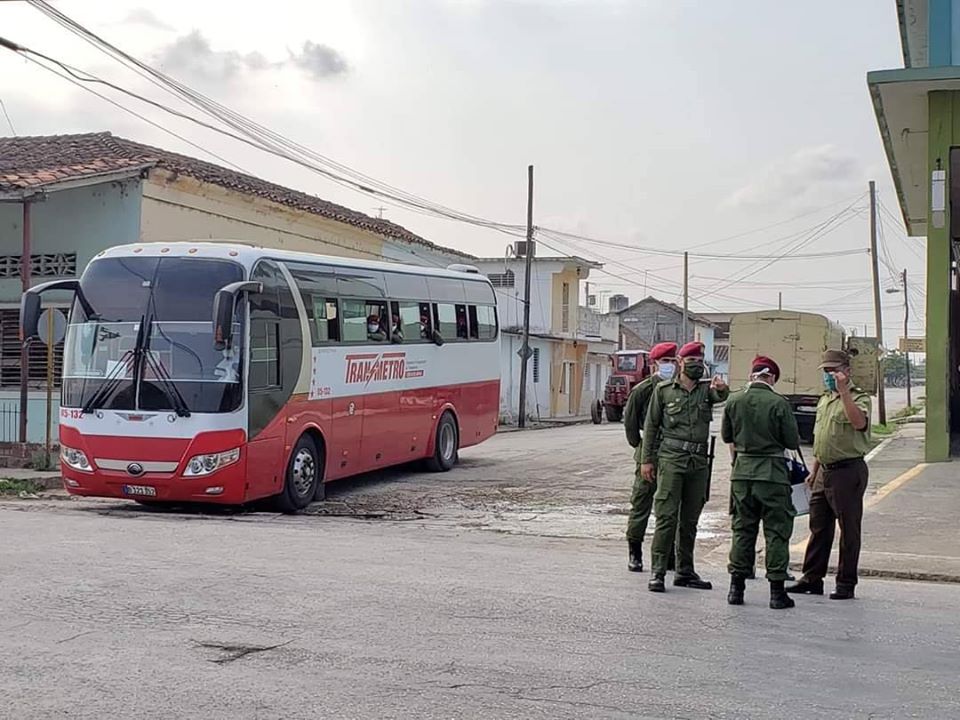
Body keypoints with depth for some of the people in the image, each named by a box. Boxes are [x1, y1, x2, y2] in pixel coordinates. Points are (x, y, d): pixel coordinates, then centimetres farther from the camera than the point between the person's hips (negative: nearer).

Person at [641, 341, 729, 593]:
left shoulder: (707, 388, 9)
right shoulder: (663, 390, 4)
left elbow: (722, 397, -15)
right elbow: (651, 425, 5)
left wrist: (722, 389, -40)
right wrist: (646, 459, 0)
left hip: (699, 461, 4)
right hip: (671, 458, -3)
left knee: (690, 520, 10)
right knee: (666, 517, -8)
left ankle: (685, 572, 18)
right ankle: (658, 572, -6)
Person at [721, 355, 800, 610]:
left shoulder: (733, 401, -1)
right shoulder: (779, 403, -12)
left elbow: (726, 436, 10)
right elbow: (793, 442, -8)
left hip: (742, 471, 4)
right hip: (772, 473, -4)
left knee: (742, 529, 13)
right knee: (776, 531, 5)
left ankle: (736, 587, 15)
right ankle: (776, 591, 6)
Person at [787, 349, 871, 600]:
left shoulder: (859, 397, -7)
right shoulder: (824, 399, 17)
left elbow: (859, 422, -30)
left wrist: (843, 391, -31)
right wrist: (814, 470, 21)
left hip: (848, 471, -8)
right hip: (824, 471, 8)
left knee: (849, 530, 0)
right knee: (819, 527, 11)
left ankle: (846, 584, 7)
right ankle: (812, 579, 19)